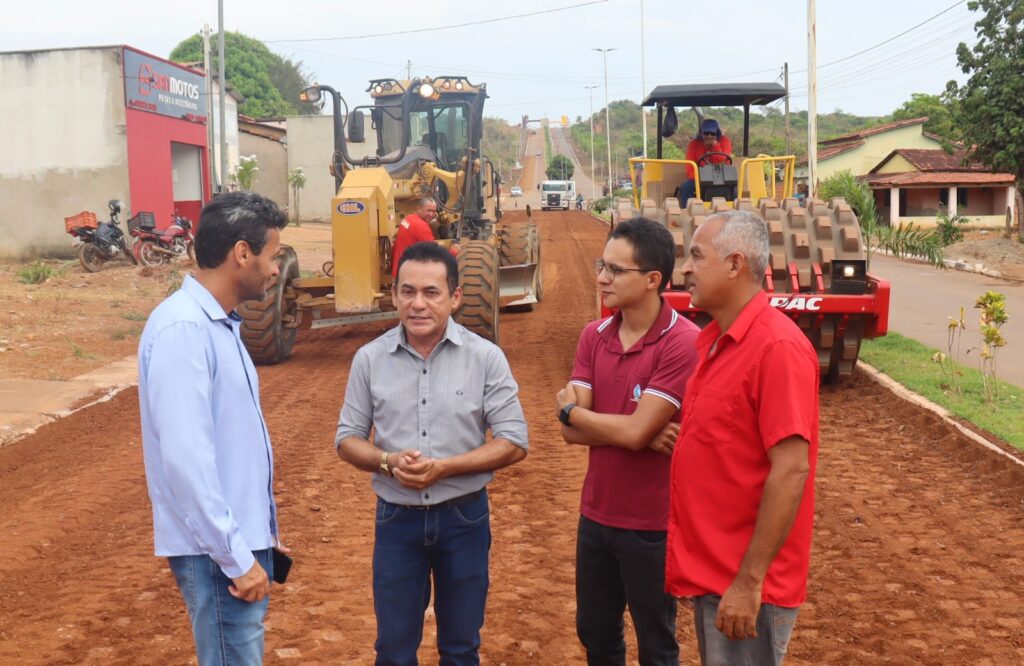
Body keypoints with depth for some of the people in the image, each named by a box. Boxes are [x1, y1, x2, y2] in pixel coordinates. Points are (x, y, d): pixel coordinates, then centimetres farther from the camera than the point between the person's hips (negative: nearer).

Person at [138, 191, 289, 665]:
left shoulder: (220, 323, 10)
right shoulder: (183, 330, -20)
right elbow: (185, 458, -25)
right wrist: (235, 557, -21)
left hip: (242, 537, 9)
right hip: (217, 551, -9)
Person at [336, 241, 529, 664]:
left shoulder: (486, 358, -9)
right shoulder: (370, 359, -4)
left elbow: (514, 443, -9)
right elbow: (347, 439, 2)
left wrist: (443, 467, -21)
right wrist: (389, 462, -19)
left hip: (463, 517, -1)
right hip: (396, 519, 1)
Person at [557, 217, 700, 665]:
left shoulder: (684, 342, -20)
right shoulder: (593, 336, 0)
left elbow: (633, 432, -25)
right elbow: (572, 431, -6)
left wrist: (569, 409, -8)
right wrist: (643, 435, -20)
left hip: (652, 523, -6)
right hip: (595, 515, 6)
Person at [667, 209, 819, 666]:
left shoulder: (777, 347, -20)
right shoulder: (715, 339, 8)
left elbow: (791, 471, -23)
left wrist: (749, 581, -22)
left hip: (743, 582, -9)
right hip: (710, 570, 9)